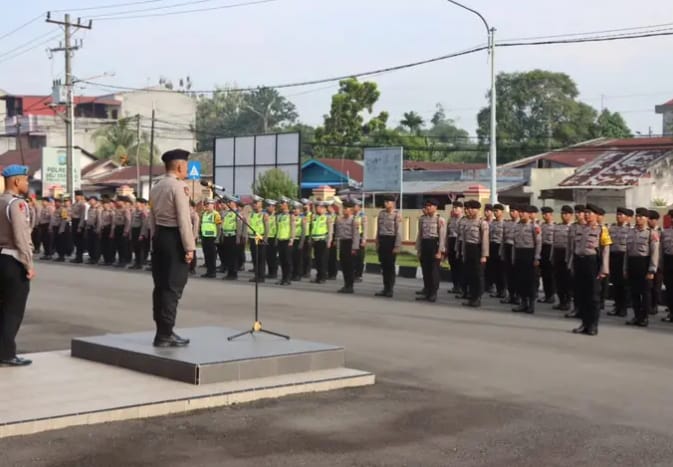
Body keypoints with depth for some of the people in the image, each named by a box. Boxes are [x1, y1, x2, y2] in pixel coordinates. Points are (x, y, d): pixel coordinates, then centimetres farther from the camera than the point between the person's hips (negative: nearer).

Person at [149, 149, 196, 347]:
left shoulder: (156, 187, 14)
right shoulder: (179, 187, -14)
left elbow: (153, 219, 15)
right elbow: (184, 220, -18)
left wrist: (156, 240, 18)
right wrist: (189, 247, -15)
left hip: (159, 237, 9)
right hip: (174, 239, -9)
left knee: (161, 286, 12)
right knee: (173, 287, -6)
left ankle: (162, 330, 19)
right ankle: (165, 334, -6)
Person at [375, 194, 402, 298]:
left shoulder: (396, 214, -8)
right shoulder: (381, 213, 9)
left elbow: (399, 232, -11)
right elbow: (378, 230, 13)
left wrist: (397, 246, -15)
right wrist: (377, 244, 10)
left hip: (391, 241, -6)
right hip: (382, 240, 6)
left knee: (390, 266, 0)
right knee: (384, 266, 9)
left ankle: (390, 290, 6)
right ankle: (385, 289, 16)